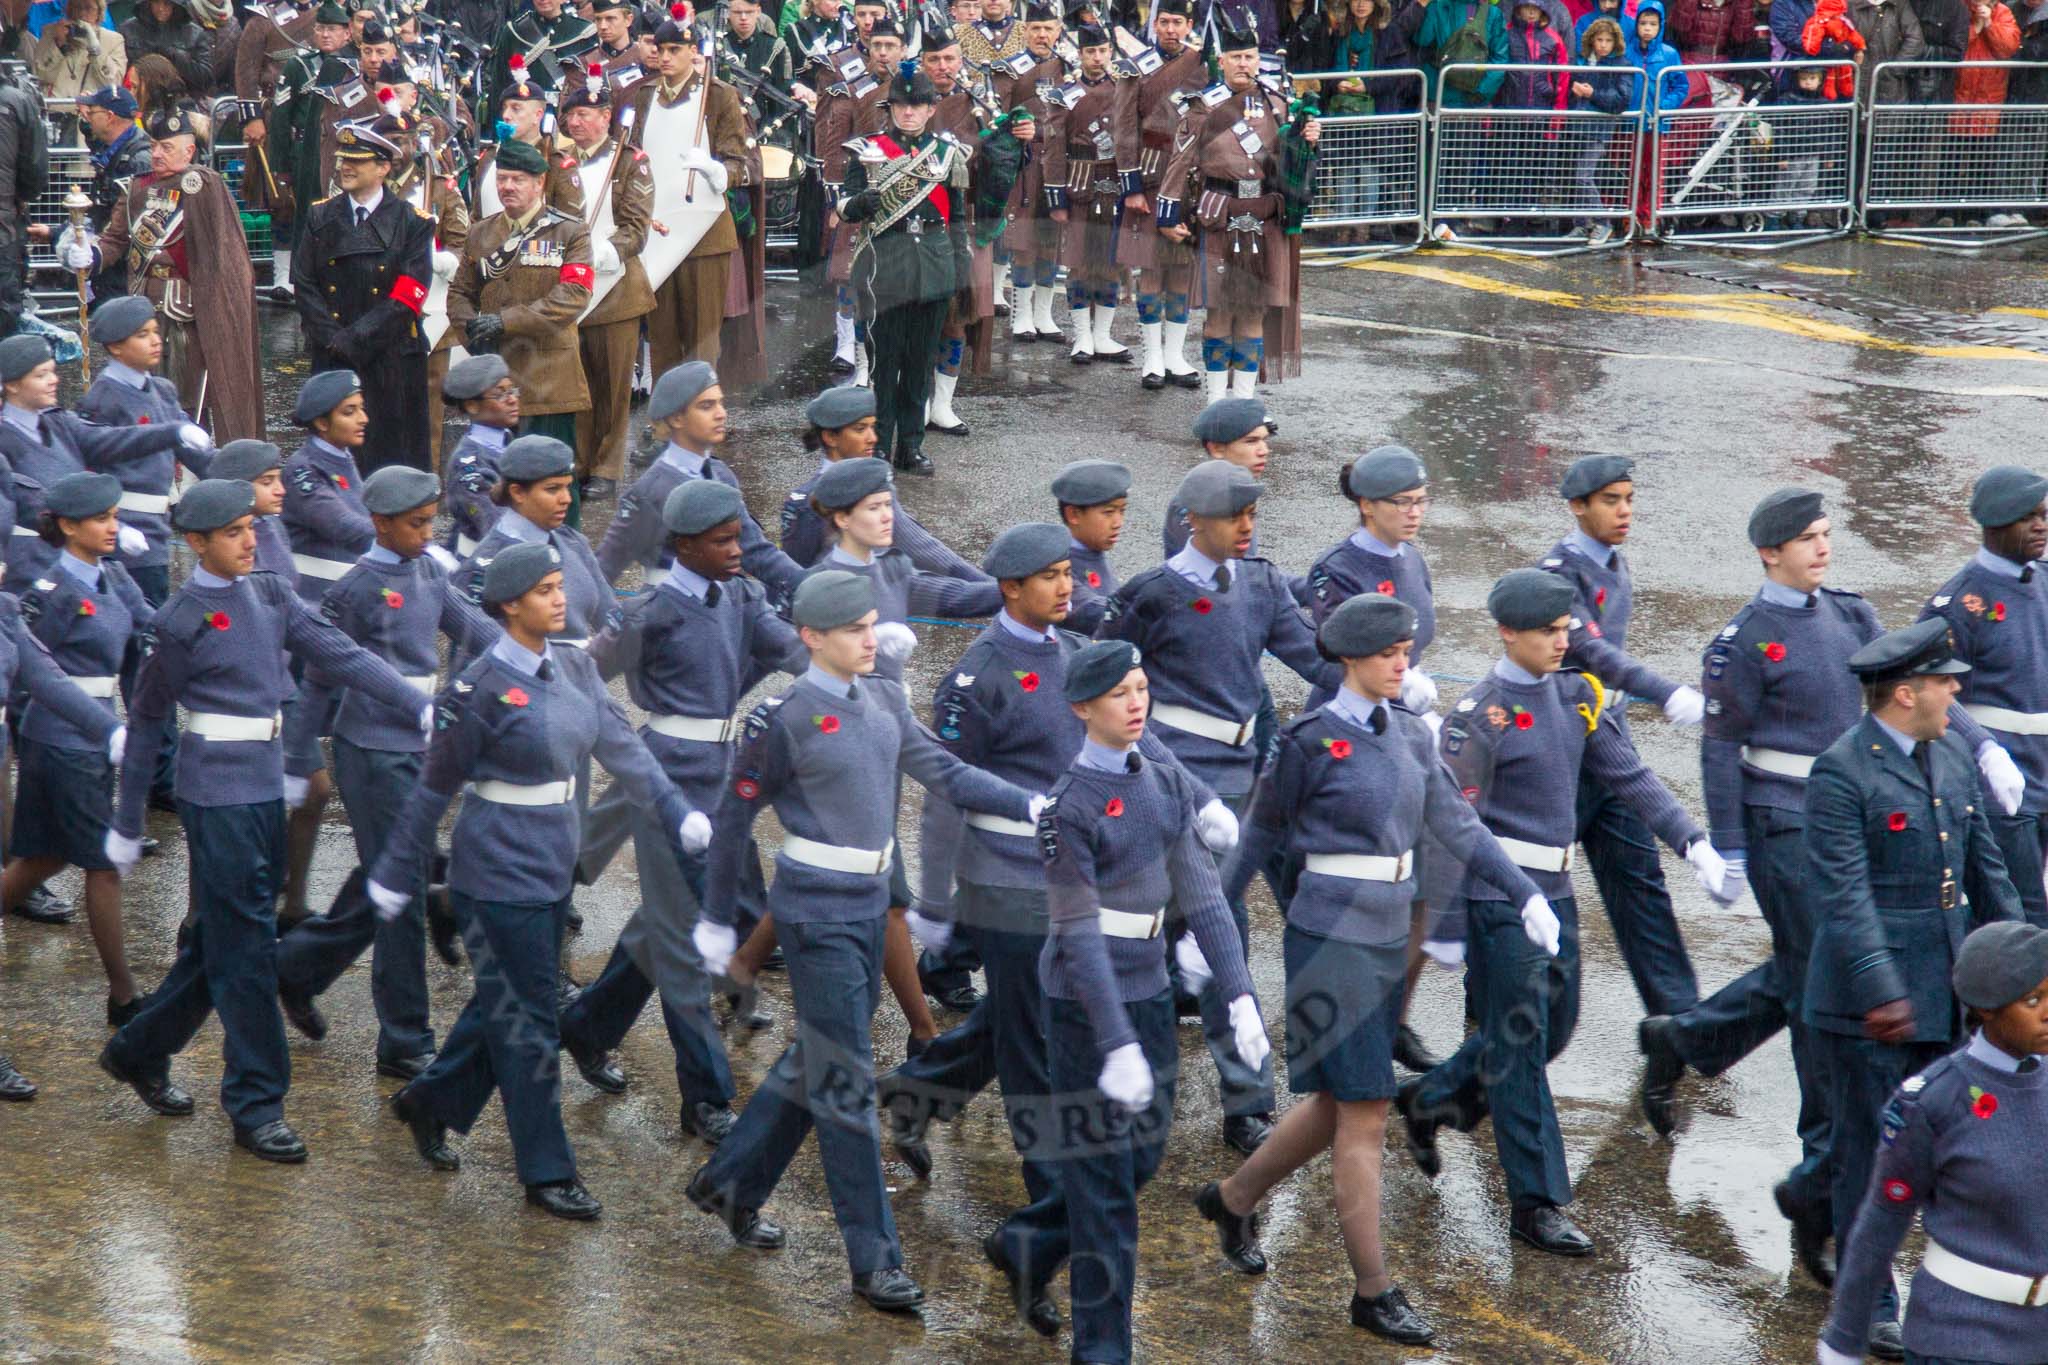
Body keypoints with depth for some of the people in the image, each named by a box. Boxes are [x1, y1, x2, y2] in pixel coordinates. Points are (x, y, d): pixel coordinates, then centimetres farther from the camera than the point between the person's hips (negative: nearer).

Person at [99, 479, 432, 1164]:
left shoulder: (270, 596, 9)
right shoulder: (181, 620, -9)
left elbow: (343, 654, 2)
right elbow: (147, 721, -2)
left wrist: (423, 707, -9)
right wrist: (127, 824, 2)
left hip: (266, 786, 7)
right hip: (217, 792, -7)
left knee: (219, 939, 15)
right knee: (244, 946, -5)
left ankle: (140, 1051, 32)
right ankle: (256, 1106, 2)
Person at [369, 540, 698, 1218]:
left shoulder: (574, 667, 4)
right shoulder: (481, 687, -17)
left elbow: (620, 744, 3)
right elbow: (435, 787, -10)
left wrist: (678, 813, -8)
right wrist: (397, 873, -4)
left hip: (552, 864, 8)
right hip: (499, 870, -8)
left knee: (507, 1003, 18)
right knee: (527, 1019, 0)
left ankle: (429, 1100, 40)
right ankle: (547, 1174, 9)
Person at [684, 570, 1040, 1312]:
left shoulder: (884, 700, 7)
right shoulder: (783, 718, -13)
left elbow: (944, 772, 3)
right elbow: (733, 817, -6)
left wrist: (1034, 806, -10)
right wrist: (717, 920, -2)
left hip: (869, 907, 8)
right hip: (816, 915, -8)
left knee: (815, 1061, 18)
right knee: (845, 1081, -5)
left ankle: (732, 1182, 37)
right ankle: (874, 1260, 0)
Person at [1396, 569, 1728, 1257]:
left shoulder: (1575, 697, 8)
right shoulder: (1480, 714, -14)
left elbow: (1630, 776, 8)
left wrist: (1692, 842, -5)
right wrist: (1447, 928, -16)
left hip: (1554, 891, 8)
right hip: (1498, 898, -8)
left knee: (1553, 1028, 16)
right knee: (1521, 1043, -3)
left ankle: (1428, 1099, 35)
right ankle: (1537, 1205, 4)